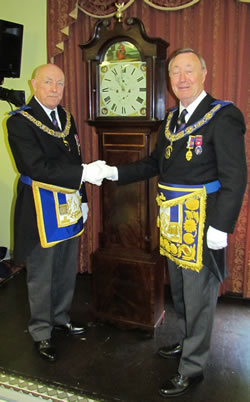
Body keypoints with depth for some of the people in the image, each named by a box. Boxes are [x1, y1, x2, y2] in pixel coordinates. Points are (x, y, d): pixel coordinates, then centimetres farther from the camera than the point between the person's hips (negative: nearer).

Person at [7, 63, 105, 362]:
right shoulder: (19, 122, -13)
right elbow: (38, 167, -24)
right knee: (40, 276, 9)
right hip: (41, 211, -7)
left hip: (69, 209, 7)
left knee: (67, 270, 19)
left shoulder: (67, 118, 10)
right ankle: (41, 332, 28)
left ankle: (61, 317, 41)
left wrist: (82, 200, 14)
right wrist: (83, 173, -27)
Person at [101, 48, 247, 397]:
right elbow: (156, 163, 15)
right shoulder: (172, 118, 10)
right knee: (179, 291, 23)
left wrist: (221, 226, -21)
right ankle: (187, 343, 46)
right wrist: (116, 172, 5)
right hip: (173, 222, 8)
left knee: (198, 296, 6)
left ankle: (192, 368, 25)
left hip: (202, 222, -8)